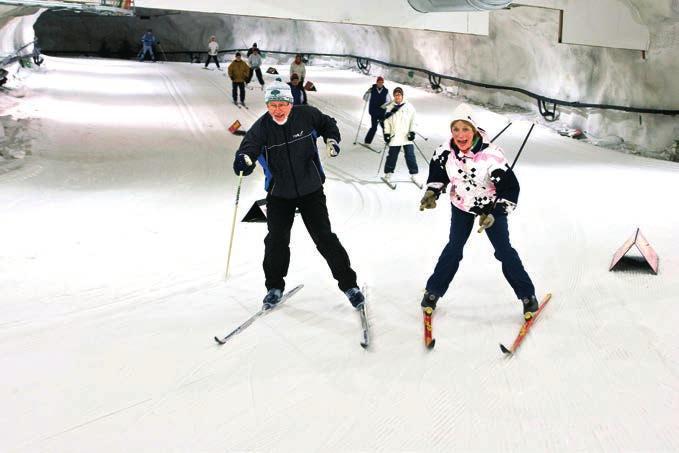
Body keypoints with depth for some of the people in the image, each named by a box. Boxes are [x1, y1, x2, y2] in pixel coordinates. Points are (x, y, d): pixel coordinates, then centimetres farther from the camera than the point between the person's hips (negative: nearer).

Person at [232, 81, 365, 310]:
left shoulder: (307, 115, -10)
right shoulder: (261, 127, -12)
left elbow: (327, 124, 10)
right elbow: (249, 146, -25)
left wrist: (332, 139, -9)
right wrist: (244, 160, -48)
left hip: (310, 189, -1)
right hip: (279, 194, 1)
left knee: (324, 238, -2)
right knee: (276, 241, 1)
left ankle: (349, 284, 10)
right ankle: (274, 287, 22)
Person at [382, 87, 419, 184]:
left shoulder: (409, 107, 1)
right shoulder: (390, 107, 4)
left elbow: (412, 120, 5)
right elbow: (387, 121, 8)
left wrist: (412, 132, -2)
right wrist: (386, 134, 4)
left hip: (407, 136, 0)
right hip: (395, 136, 0)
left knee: (410, 156, -1)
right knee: (392, 156, 5)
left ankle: (413, 175, 8)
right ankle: (388, 174, 20)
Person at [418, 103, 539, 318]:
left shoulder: (491, 154, -32)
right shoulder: (445, 151, -20)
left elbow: (509, 187, -26)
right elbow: (437, 174, 2)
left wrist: (494, 214, -33)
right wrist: (431, 193, -14)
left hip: (491, 206, -2)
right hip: (462, 206, 3)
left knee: (504, 250, -1)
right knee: (454, 248, 3)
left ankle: (527, 294, 14)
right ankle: (433, 291, 18)